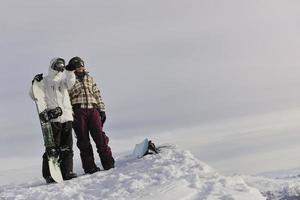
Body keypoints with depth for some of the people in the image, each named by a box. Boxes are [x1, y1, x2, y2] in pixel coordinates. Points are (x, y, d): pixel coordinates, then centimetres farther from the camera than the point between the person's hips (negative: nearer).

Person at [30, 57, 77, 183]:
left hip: (67, 117, 4)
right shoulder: (45, 81, 8)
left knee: (67, 147, 3)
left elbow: (70, 82, -4)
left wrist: (70, 71, -20)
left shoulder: (64, 80, 18)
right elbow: (34, 96, 3)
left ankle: (67, 171, 7)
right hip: (52, 118, -4)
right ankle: (49, 175, -4)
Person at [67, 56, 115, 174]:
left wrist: (102, 110, 11)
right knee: (83, 140, -2)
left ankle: (108, 163, -6)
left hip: (92, 110, 3)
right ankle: (90, 167, 1)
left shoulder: (89, 78, 20)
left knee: (100, 137, -7)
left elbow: (97, 95, 20)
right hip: (78, 112, -3)